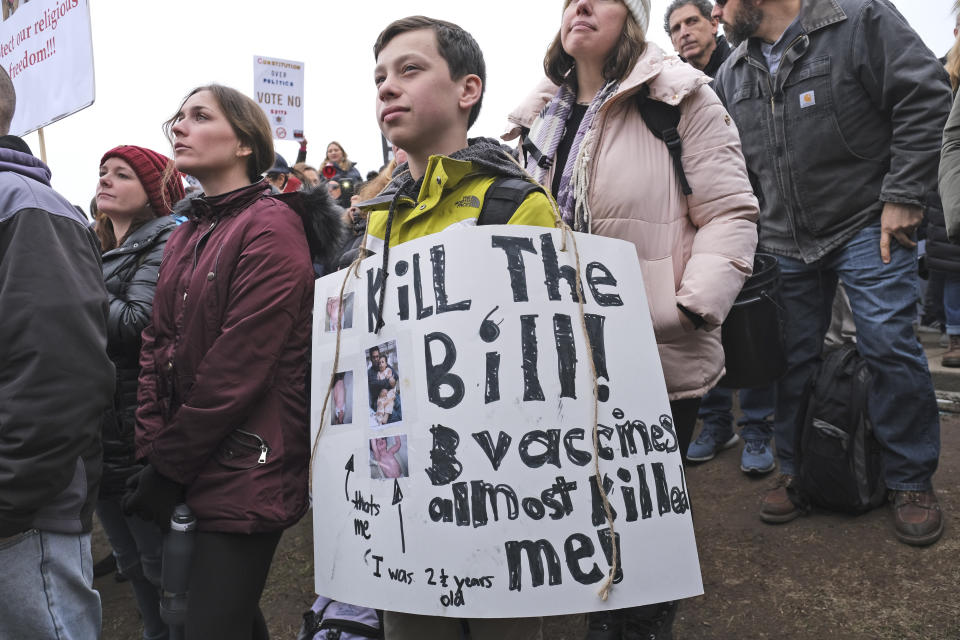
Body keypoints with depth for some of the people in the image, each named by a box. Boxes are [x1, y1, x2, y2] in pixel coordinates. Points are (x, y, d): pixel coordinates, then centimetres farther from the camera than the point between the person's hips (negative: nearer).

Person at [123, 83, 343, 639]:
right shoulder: (187, 236, 13)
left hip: (247, 477, -8)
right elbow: (157, 348, 9)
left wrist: (169, 467, -11)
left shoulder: (270, 226, -13)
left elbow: (237, 369, -18)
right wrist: (152, 448, -2)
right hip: (191, 471, 8)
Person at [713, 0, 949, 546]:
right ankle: (798, 472, 21)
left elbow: (925, 97, -9)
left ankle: (912, 481, 11)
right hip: (785, 242, 5)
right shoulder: (732, 75, 11)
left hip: (868, 226, -5)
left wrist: (902, 197, -14)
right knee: (792, 358, 6)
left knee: (890, 347, -6)